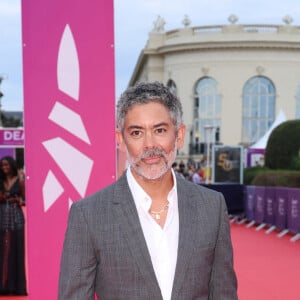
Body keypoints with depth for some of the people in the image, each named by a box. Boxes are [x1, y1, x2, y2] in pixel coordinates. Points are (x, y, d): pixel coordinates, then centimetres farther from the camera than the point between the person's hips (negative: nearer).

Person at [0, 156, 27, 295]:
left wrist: (19, 200, -15)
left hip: (16, 217, -3)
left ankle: (16, 286, 1)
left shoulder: (19, 180, 2)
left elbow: (24, 199, 6)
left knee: (16, 250, -2)